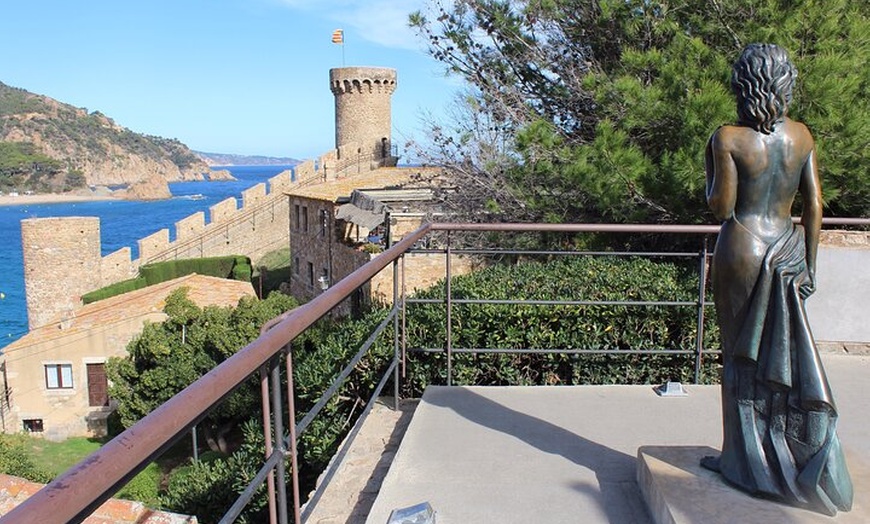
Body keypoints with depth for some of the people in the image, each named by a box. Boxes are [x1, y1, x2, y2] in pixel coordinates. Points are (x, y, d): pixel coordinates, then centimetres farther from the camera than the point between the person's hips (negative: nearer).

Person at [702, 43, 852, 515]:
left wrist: (711, 173, 6)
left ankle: (749, 459, 18)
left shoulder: (728, 138, -10)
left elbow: (721, 207, -12)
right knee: (787, 354, 14)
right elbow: (814, 206, 5)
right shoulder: (802, 135, 4)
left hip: (741, 250, -5)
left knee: (744, 356, 6)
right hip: (788, 248, 5)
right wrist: (809, 264, 13)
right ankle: (801, 460, 25)